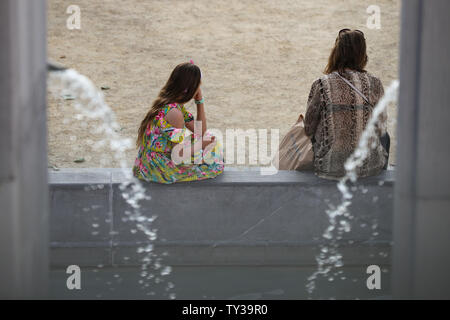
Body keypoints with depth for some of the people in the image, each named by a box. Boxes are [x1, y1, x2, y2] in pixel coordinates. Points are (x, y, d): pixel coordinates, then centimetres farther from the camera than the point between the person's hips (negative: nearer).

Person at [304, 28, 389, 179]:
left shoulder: (321, 85, -11)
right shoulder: (374, 84, -8)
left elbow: (309, 129, -3)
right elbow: (381, 128, 0)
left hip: (330, 168, 0)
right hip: (370, 167, 1)